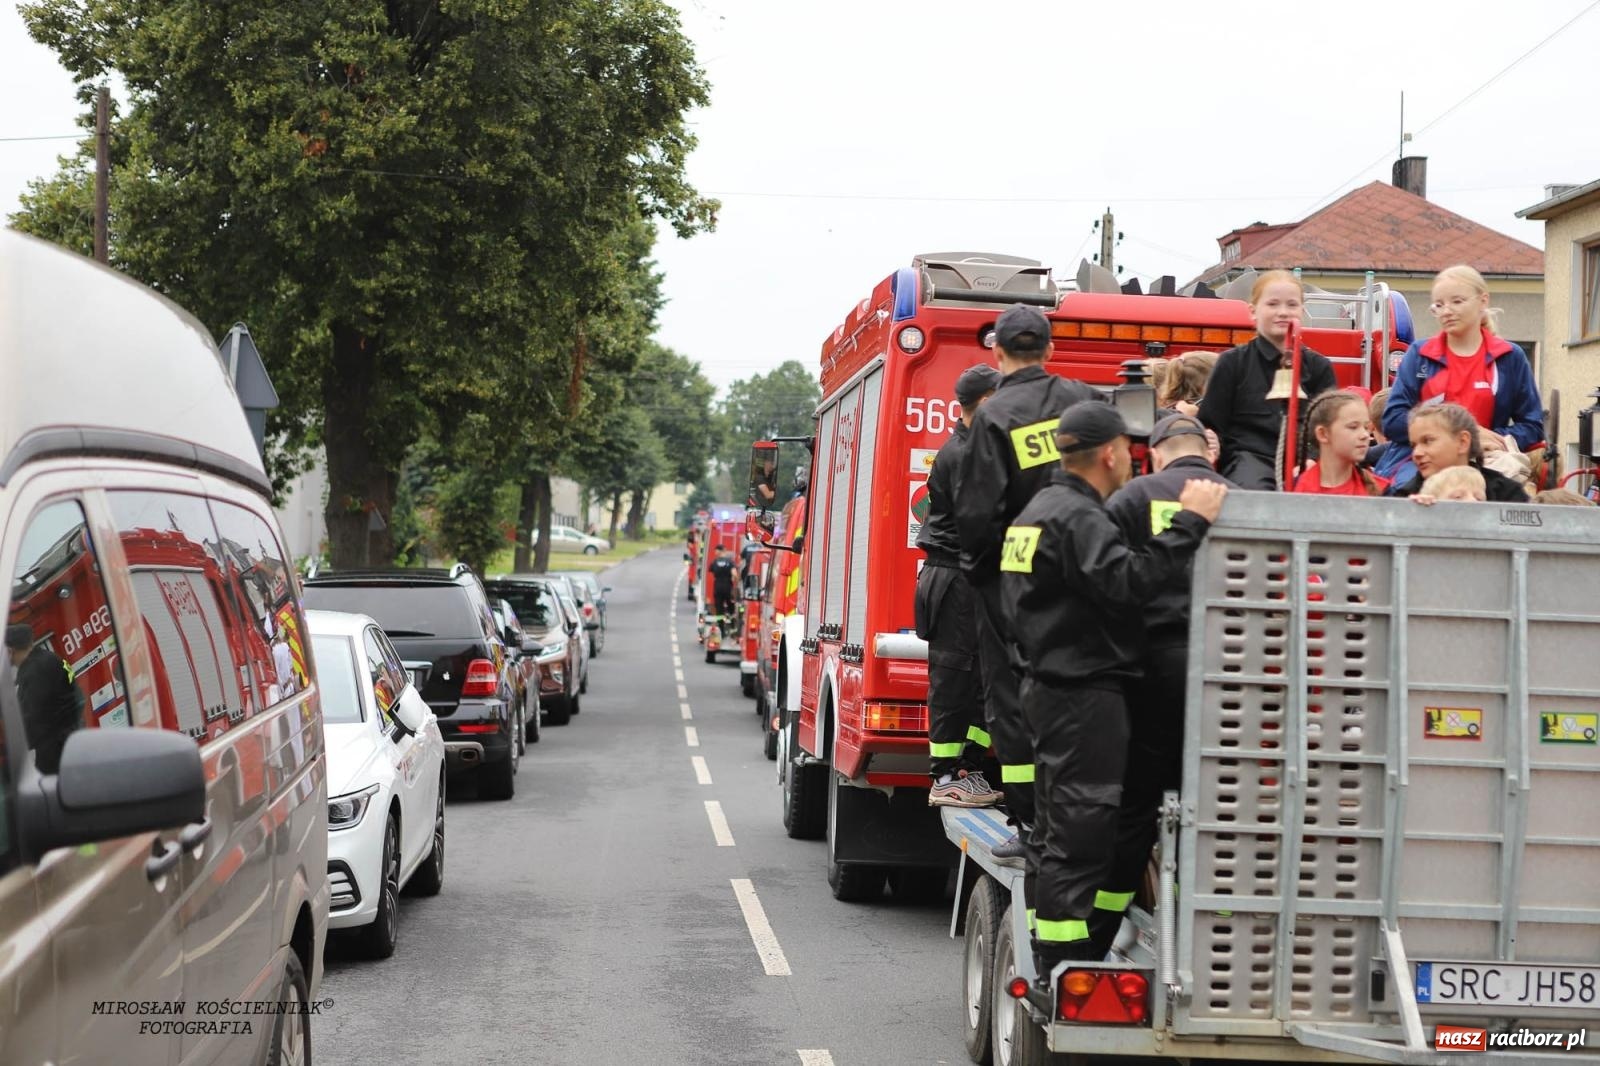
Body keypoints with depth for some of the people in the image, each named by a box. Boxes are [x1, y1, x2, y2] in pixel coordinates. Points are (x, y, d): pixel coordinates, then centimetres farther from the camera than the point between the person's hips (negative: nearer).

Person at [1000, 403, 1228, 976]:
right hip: (1085, 696, -11)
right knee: (1081, 831, -8)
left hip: (1051, 687, 11)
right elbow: (1129, 580, -31)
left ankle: (1051, 964, 22)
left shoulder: (1039, 510, 18)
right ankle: (1065, 968, -7)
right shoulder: (1078, 518, -16)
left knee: (1062, 829, 16)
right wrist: (1189, 522, -28)